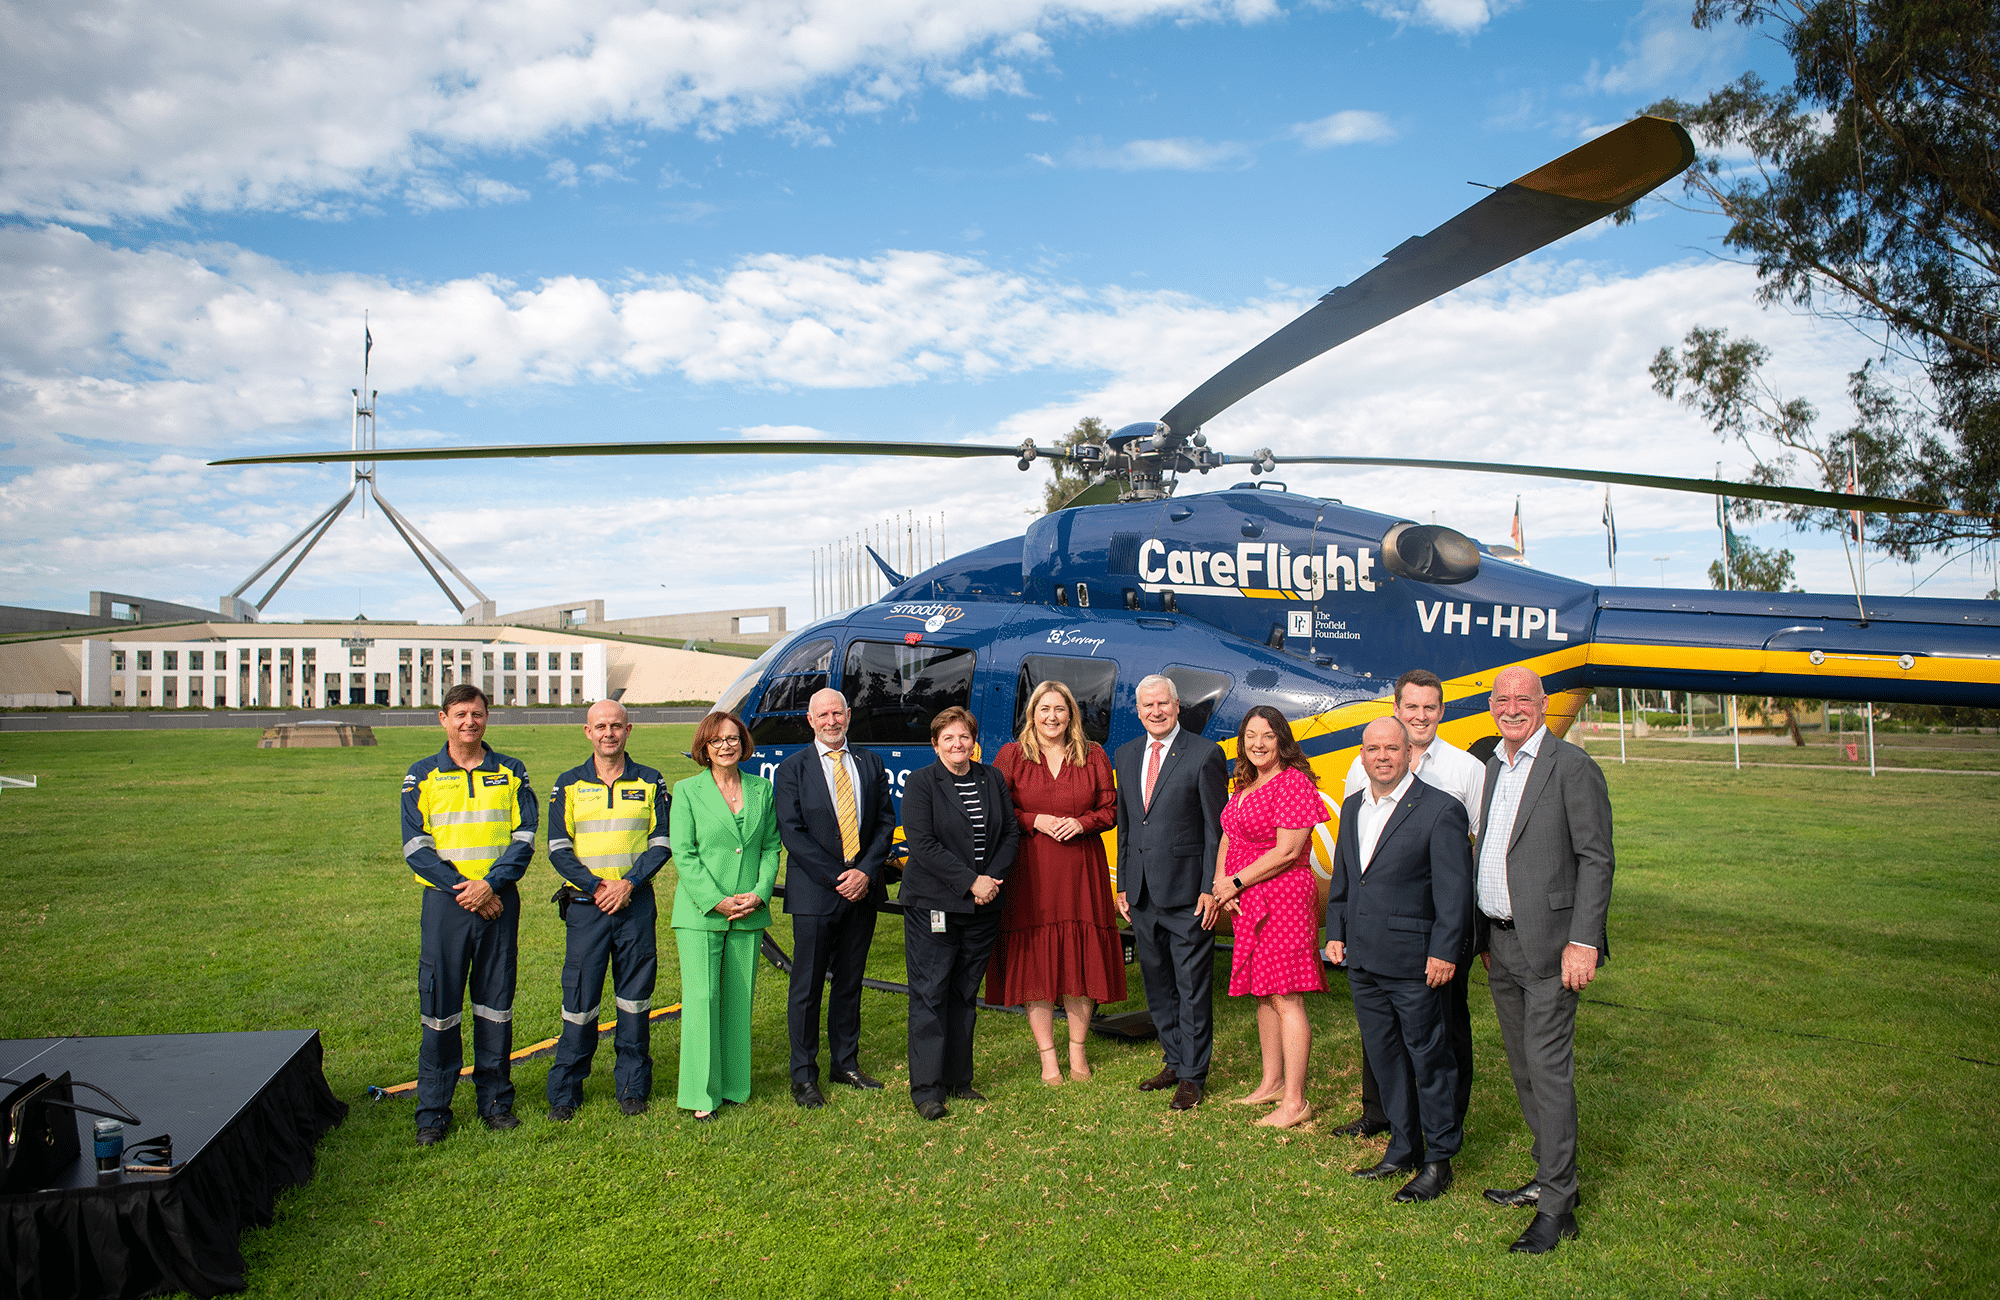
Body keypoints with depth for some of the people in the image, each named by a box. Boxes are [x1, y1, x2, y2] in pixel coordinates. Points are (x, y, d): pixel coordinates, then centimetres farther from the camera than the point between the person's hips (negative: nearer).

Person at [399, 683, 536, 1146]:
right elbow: (415, 846, -2)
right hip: (445, 900, -1)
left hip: (500, 900, 1)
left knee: (496, 1002, 7)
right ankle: (433, 1111, 10)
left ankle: (495, 1100, 18)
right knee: (439, 1005, 0)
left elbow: (525, 837, 2)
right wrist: (462, 889, -11)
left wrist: (490, 884, -12)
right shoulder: (422, 777, 5)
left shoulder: (511, 772, 8)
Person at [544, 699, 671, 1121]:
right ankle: (565, 1092, 11)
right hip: (585, 904, 0)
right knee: (580, 997, 0)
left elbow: (661, 843, 2)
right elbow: (558, 848, 2)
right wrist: (597, 887, -10)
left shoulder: (650, 782, 6)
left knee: (634, 996, 5)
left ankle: (633, 1087, 16)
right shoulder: (569, 784, 6)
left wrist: (629, 883, -12)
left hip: (637, 903, 0)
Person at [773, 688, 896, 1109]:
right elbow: (792, 833, -7)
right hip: (814, 893, -3)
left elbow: (885, 822, 5)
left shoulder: (870, 765, 10)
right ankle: (803, 1077, 12)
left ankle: (846, 1064, 25)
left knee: (850, 982, 13)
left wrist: (866, 872, -9)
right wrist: (836, 878, -13)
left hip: (862, 888, 3)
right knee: (807, 986, 1)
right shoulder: (791, 770, -1)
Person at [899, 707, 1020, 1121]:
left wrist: (993, 877, -7)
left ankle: (958, 1079, 23)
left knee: (965, 994, 13)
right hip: (932, 906, -4)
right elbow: (922, 844, -13)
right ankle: (926, 1090, 4)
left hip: (982, 908, 5)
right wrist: (970, 881, -17)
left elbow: (1011, 833, 9)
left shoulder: (992, 780, 10)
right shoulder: (920, 783, -5)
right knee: (929, 995, -2)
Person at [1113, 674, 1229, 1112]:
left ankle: (1193, 1076, 13)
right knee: (1156, 983, 14)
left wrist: (1210, 889, -12)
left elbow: (1217, 829, -7)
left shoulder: (1205, 754, -6)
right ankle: (1175, 1061, 29)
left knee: (1192, 985, 1)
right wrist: (1123, 884, 12)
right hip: (1142, 892, 6)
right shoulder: (1127, 754, 12)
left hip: (1186, 891, -6)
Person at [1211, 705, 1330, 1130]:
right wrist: (1221, 881, -2)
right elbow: (1228, 838, 17)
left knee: (1287, 998, -7)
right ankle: (1272, 1083, 28)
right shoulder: (1246, 785, 15)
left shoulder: (1293, 783, -13)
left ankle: (1294, 1102, -3)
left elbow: (1288, 852, -18)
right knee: (1264, 994, 16)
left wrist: (1237, 882, -11)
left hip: (1284, 900, -9)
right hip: (1249, 904, 9)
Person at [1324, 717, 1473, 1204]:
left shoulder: (1441, 810, -10)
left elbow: (1455, 888, -12)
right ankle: (1403, 1149, 30)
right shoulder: (1353, 807, 11)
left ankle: (1439, 1160, 18)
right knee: (1383, 1055, 15)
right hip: (1362, 960, 7)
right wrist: (1335, 932, 13)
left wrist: (1444, 952, -15)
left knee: (1428, 1058, 4)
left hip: (1414, 963, -7)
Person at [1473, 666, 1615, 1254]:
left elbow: (1596, 859, -12)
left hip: (1547, 945, -8)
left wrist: (1583, 942, -18)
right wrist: (1483, 935, 16)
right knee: (1523, 1068, 15)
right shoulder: (1494, 767, 14)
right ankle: (1549, 1177, 29)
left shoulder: (1572, 766, -9)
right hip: (1501, 945, 8)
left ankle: (1557, 1207, 3)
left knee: (1548, 1069, -5)